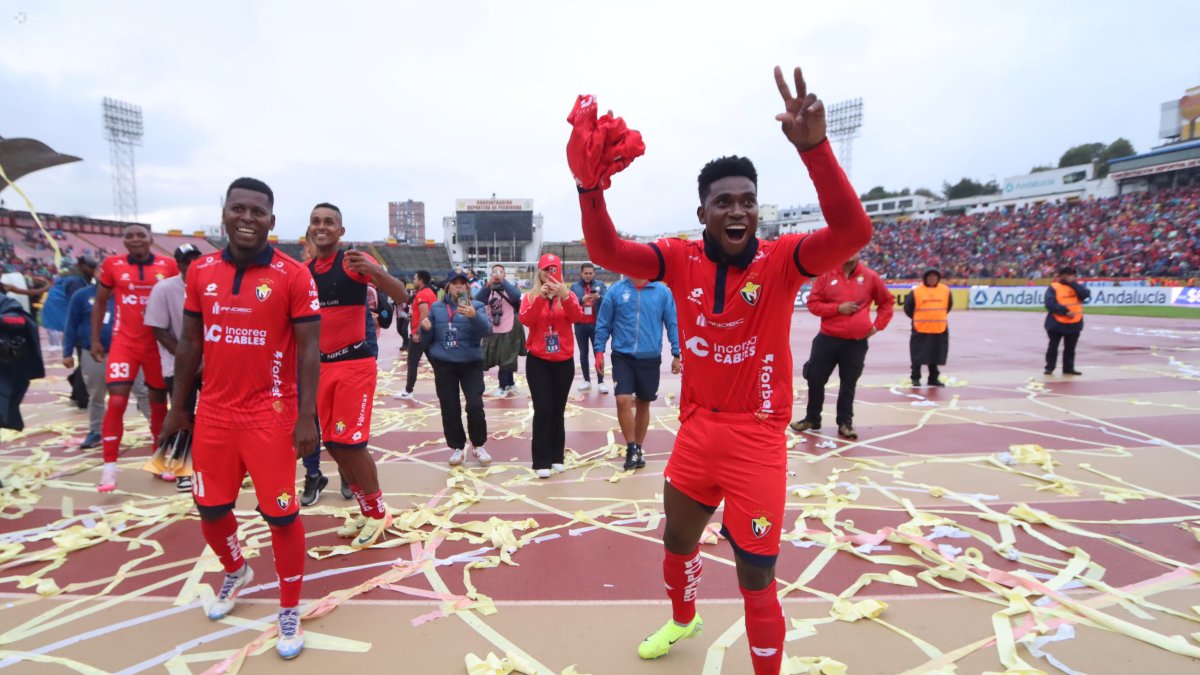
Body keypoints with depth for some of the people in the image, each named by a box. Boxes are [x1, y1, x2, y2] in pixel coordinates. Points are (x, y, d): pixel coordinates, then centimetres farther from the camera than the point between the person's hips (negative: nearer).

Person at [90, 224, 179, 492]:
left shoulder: (168, 266, -1)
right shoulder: (112, 265, 1)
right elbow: (100, 302, 10)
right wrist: (95, 339, 5)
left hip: (158, 343, 1)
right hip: (125, 342, 0)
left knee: (159, 402, 11)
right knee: (116, 401, -10)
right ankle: (109, 467, -1)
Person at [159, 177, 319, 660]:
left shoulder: (293, 275, -10)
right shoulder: (200, 272, 4)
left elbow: (308, 349, -11)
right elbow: (190, 342, 12)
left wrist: (307, 416, -16)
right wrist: (178, 406, 13)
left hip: (271, 414, -5)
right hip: (214, 412, 5)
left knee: (281, 514, 3)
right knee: (210, 507, 18)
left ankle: (290, 611, 23)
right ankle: (236, 573, 48)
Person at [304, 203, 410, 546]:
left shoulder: (353, 261, -9)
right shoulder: (305, 271, 10)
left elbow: (402, 296, -19)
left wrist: (374, 270, -36)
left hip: (355, 363, -7)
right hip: (323, 365, 7)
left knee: (349, 442, -7)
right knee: (332, 444, 10)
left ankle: (378, 512, 13)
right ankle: (367, 511, 27)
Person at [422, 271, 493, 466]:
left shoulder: (476, 306, -1)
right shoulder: (436, 308, 6)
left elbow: (487, 330, -20)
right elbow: (427, 340, 11)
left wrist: (474, 316, -39)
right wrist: (425, 329, -11)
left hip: (471, 364, -2)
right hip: (443, 365, 2)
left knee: (475, 406, -10)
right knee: (449, 408, 7)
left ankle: (478, 445, 11)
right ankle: (457, 448, 22)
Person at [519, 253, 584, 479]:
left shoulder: (568, 295, 3)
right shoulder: (530, 296, 1)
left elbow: (576, 317, -17)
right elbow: (525, 320, -17)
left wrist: (565, 296, -33)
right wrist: (540, 297, -29)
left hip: (563, 361, 1)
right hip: (538, 361, -1)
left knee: (558, 409, 9)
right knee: (542, 409, -6)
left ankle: (557, 456, 21)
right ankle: (541, 461, 1)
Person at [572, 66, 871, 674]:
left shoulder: (781, 260, -12)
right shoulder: (680, 260, -5)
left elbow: (853, 232, -29)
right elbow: (606, 252, -16)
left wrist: (813, 147, -42)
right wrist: (590, 186, -33)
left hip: (757, 437, -4)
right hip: (696, 430, 4)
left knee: (756, 573, 4)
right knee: (677, 539, 24)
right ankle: (682, 620, 56)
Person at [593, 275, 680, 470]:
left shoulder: (662, 292, -3)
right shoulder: (615, 291, -2)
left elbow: (672, 323, 1)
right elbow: (603, 323, 2)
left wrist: (676, 354, 1)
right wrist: (599, 351, 0)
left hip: (650, 358, 1)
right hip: (622, 356, -1)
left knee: (643, 404, 12)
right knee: (623, 400, -13)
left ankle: (638, 449, 30)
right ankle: (631, 447, 6)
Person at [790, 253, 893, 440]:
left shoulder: (870, 276, 1)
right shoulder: (826, 274, -1)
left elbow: (887, 301, 13)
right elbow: (813, 304, -2)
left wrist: (877, 326, 4)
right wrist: (838, 308, -14)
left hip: (857, 342, 0)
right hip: (827, 339, 0)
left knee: (849, 384, 8)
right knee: (815, 380, 7)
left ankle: (845, 423, 20)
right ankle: (812, 418, 24)